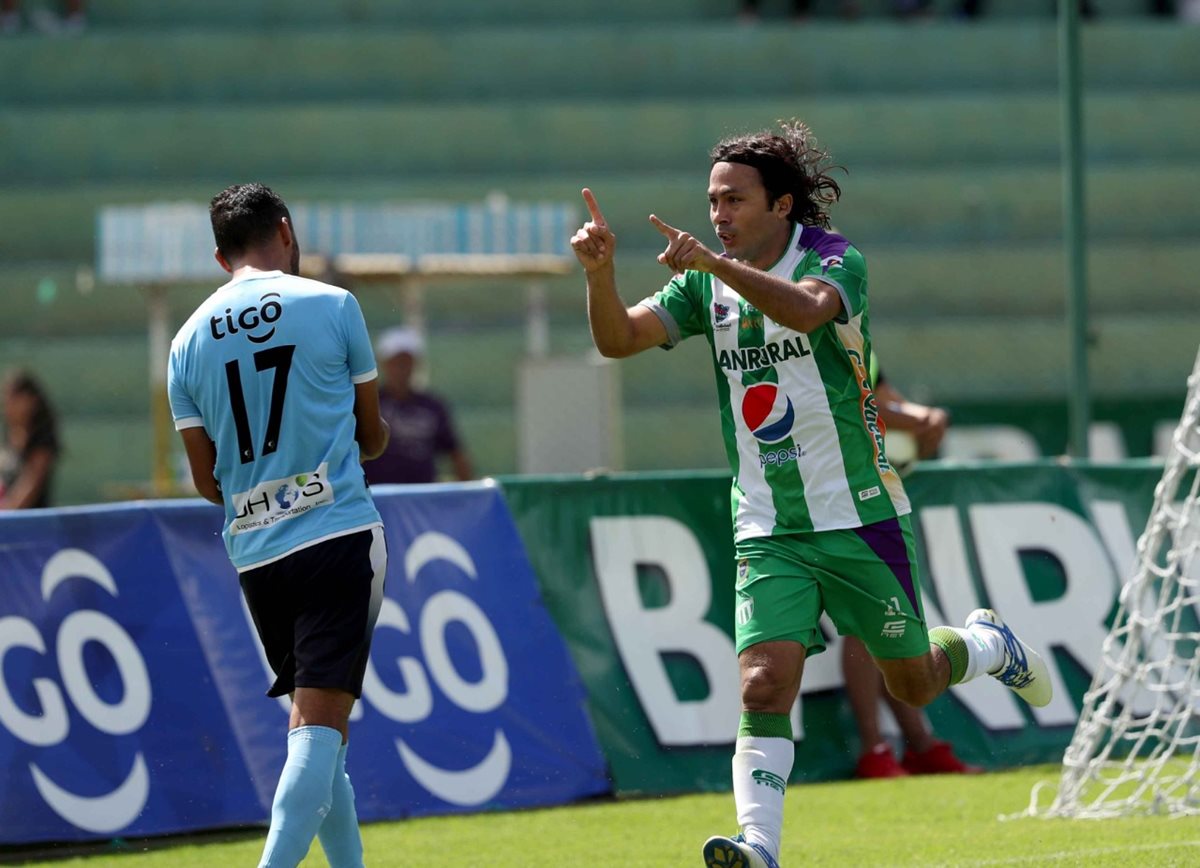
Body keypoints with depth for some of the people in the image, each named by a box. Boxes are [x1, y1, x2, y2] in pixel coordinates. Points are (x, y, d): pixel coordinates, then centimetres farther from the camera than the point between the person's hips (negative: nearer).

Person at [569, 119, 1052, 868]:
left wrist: (716, 263, -48)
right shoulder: (705, 285, 4)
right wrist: (600, 272, -25)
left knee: (914, 685, 13)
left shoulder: (835, 260, -11)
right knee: (765, 685, -18)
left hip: (860, 518, -3)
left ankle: (988, 644, 44)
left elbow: (806, 307, -35)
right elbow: (618, 339, -5)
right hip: (767, 533, 3)